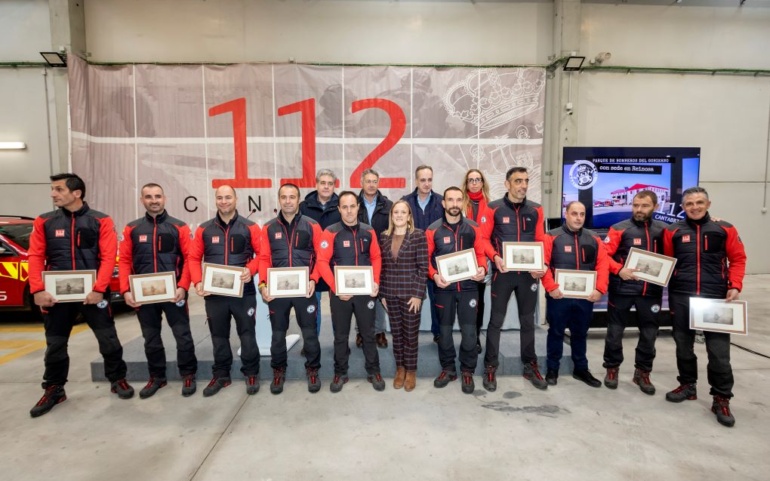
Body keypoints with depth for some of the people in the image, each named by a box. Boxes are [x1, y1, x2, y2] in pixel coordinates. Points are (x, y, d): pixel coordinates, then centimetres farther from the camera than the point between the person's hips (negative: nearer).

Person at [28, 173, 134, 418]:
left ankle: (118, 380, 23)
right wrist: (38, 290, -10)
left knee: (108, 339, 5)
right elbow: (36, 257, 2)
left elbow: (108, 257, -8)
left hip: (92, 292, -2)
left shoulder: (101, 221, -2)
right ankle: (54, 389, 31)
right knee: (55, 344, 13)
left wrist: (98, 289, -16)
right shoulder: (44, 222, 6)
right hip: (56, 294, 3)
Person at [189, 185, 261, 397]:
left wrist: (250, 270, -20)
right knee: (219, 336, 13)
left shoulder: (249, 227, 0)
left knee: (247, 333, 5)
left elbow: (261, 254, -2)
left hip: (244, 291, -2)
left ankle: (251, 373, 21)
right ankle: (221, 375, 28)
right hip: (213, 293, 3)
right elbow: (194, 258, 6)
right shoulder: (204, 229, 6)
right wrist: (198, 282, -9)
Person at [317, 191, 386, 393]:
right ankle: (340, 373, 27)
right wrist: (336, 288, -18)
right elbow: (322, 262, -12)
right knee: (341, 335, 11)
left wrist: (375, 282, -5)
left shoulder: (368, 231, 2)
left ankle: (373, 372, 26)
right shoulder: (331, 232, -8)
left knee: (368, 333, 12)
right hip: (340, 292, -2)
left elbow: (376, 258, 8)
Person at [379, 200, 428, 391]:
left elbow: (423, 266, -8)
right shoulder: (384, 236, 5)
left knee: (410, 333, 6)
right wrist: (382, 293, 4)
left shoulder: (418, 235, -6)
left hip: (411, 293, -3)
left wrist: (418, 294, -12)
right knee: (396, 332, 13)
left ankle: (411, 371, 24)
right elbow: (381, 266, 7)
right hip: (390, 293, 4)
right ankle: (400, 368, 29)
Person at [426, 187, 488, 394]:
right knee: (445, 330, 11)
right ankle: (448, 368, 28)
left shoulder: (473, 228, 2)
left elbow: (480, 253, 6)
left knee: (469, 331, 3)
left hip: (468, 287, 1)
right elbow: (426, 257, 0)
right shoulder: (433, 229, -3)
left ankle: (467, 371, 20)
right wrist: (434, 275, -16)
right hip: (444, 287, 0)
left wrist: (482, 269, -13)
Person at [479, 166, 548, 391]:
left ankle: (530, 366, 28)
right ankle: (490, 367, 17)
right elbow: (483, 239, -6)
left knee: (528, 320, 14)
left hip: (528, 273, 3)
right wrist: (495, 258, -21)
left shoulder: (536, 210, 5)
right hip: (502, 272, -3)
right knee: (496, 320, 5)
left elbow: (541, 241, 6)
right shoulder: (493, 208, -6)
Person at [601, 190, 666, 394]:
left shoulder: (662, 230, 7)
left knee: (649, 333, 12)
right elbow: (604, 255, -9)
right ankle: (612, 368, 24)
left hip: (652, 291, 3)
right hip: (622, 289, -3)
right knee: (615, 330, 6)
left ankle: (643, 372, 28)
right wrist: (619, 270, -22)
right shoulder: (620, 229, -4)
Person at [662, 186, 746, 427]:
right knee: (684, 345, 13)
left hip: (716, 298, -1)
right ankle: (687, 386, 30)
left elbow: (738, 258, 5)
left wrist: (735, 286, -6)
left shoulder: (725, 229, 4)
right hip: (681, 298, 1)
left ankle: (721, 399, 15)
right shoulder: (673, 232, 4)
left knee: (719, 350, 1)